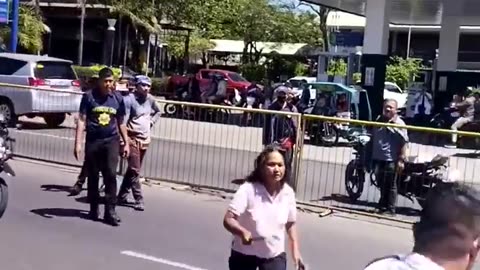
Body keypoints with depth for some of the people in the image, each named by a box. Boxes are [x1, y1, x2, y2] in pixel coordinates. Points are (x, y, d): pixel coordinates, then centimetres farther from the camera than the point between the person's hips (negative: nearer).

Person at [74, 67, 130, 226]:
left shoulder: (118, 98, 6)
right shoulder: (89, 96, -3)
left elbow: (121, 123, 14)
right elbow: (82, 120, -4)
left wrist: (126, 143, 12)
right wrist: (78, 143, -11)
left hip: (111, 141, 1)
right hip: (92, 141, -1)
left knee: (111, 175, -7)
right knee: (92, 176, 8)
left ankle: (110, 211, -4)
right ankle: (94, 209, 21)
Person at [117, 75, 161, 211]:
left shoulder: (150, 99, 6)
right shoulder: (130, 99, -13)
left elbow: (157, 112, 27)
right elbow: (123, 120, -19)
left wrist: (151, 122, 10)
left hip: (145, 139, 7)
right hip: (132, 138, -7)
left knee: (133, 169, 14)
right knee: (134, 170, -9)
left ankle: (122, 196, 25)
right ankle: (139, 200, -6)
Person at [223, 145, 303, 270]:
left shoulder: (288, 193, -7)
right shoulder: (248, 190, -20)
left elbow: (291, 223, 8)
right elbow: (228, 220, -24)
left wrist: (295, 249, 3)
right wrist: (243, 232, -43)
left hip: (274, 254, 2)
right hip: (244, 253, -2)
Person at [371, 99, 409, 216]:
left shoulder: (399, 123, -7)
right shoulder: (379, 121, 13)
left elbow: (404, 142, -11)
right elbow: (373, 138, 21)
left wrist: (401, 159, -17)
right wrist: (371, 156, 20)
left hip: (391, 160, -6)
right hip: (378, 158, 6)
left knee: (390, 185, -1)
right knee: (381, 184, 16)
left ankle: (390, 209, 6)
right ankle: (382, 206, 27)